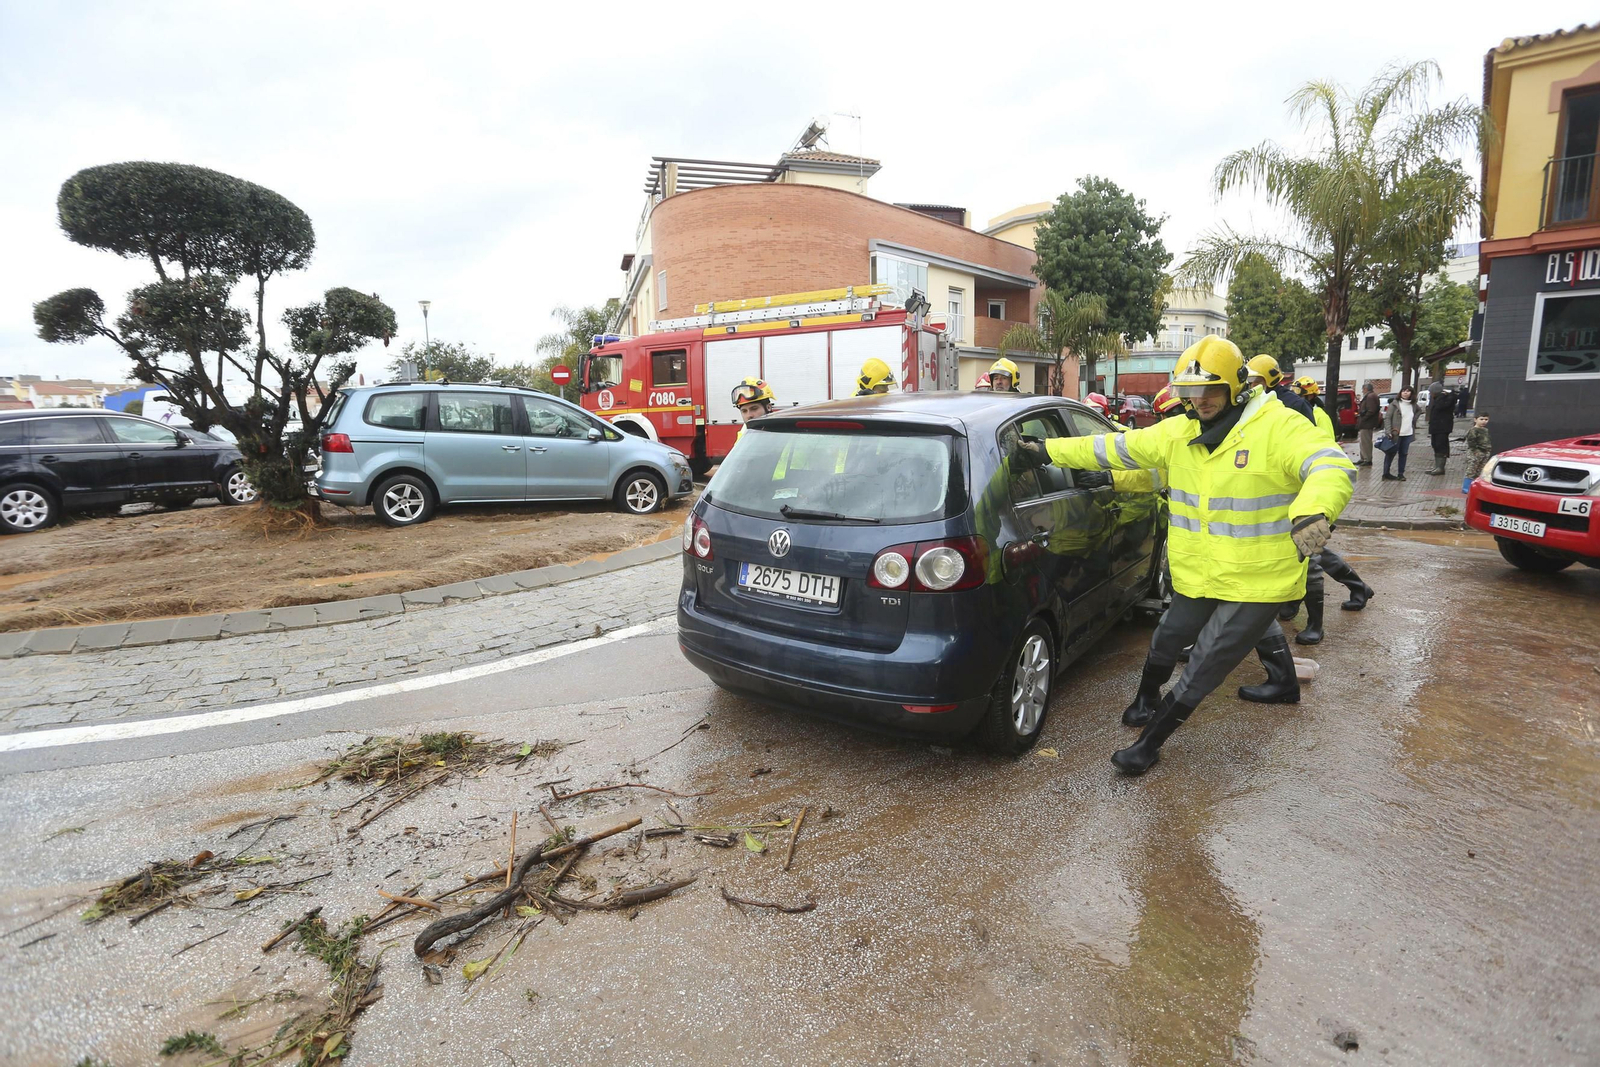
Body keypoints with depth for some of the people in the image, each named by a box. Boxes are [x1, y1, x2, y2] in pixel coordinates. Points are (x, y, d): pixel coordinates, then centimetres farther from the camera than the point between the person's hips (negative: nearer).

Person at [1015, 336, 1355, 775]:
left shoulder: (1279, 428, -16)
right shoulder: (1176, 433, 2)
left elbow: (1332, 467, -29)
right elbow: (1112, 447, 6)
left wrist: (1313, 513, -50)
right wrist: (1048, 450, 4)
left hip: (1257, 580, -5)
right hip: (1196, 577, 5)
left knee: (1204, 667, -1)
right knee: (1167, 642, 21)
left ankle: (1151, 742, 16)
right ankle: (1147, 701, 51)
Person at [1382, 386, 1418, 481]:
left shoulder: (1413, 405, 9)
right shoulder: (1394, 403, -5)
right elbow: (1388, 418, -8)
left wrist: (1414, 420, 12)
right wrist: (1389, 432, -16)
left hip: (1408, 434, 5)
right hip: (1396, 434, -5)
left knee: (1404, 454, 8)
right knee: (1391, 453, 1)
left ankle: (1401, 474, 14)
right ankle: (1386, 473, 7)